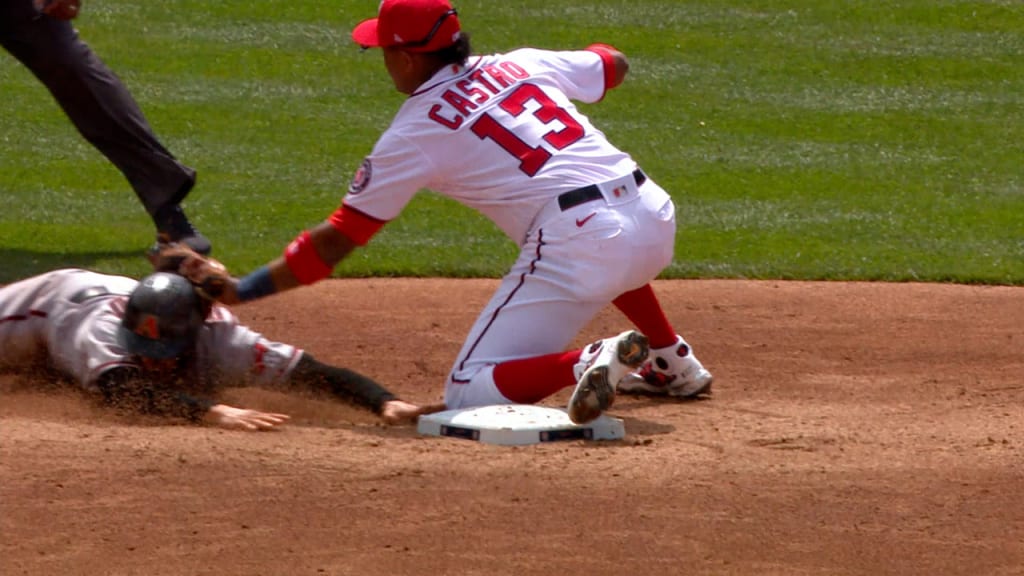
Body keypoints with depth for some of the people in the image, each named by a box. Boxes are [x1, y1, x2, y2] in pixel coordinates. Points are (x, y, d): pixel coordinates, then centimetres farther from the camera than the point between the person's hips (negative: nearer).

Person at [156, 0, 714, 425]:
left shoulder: (413, 132, 3)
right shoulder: (523, 63, 16)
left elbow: (337, 241, 4)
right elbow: (615, 64, 35)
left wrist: (239, 290, 10)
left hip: (577, 247, -7)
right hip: (656, 217, 7)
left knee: (468, 393, 1)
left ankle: (590, 363, -21)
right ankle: (673, 363, 40)